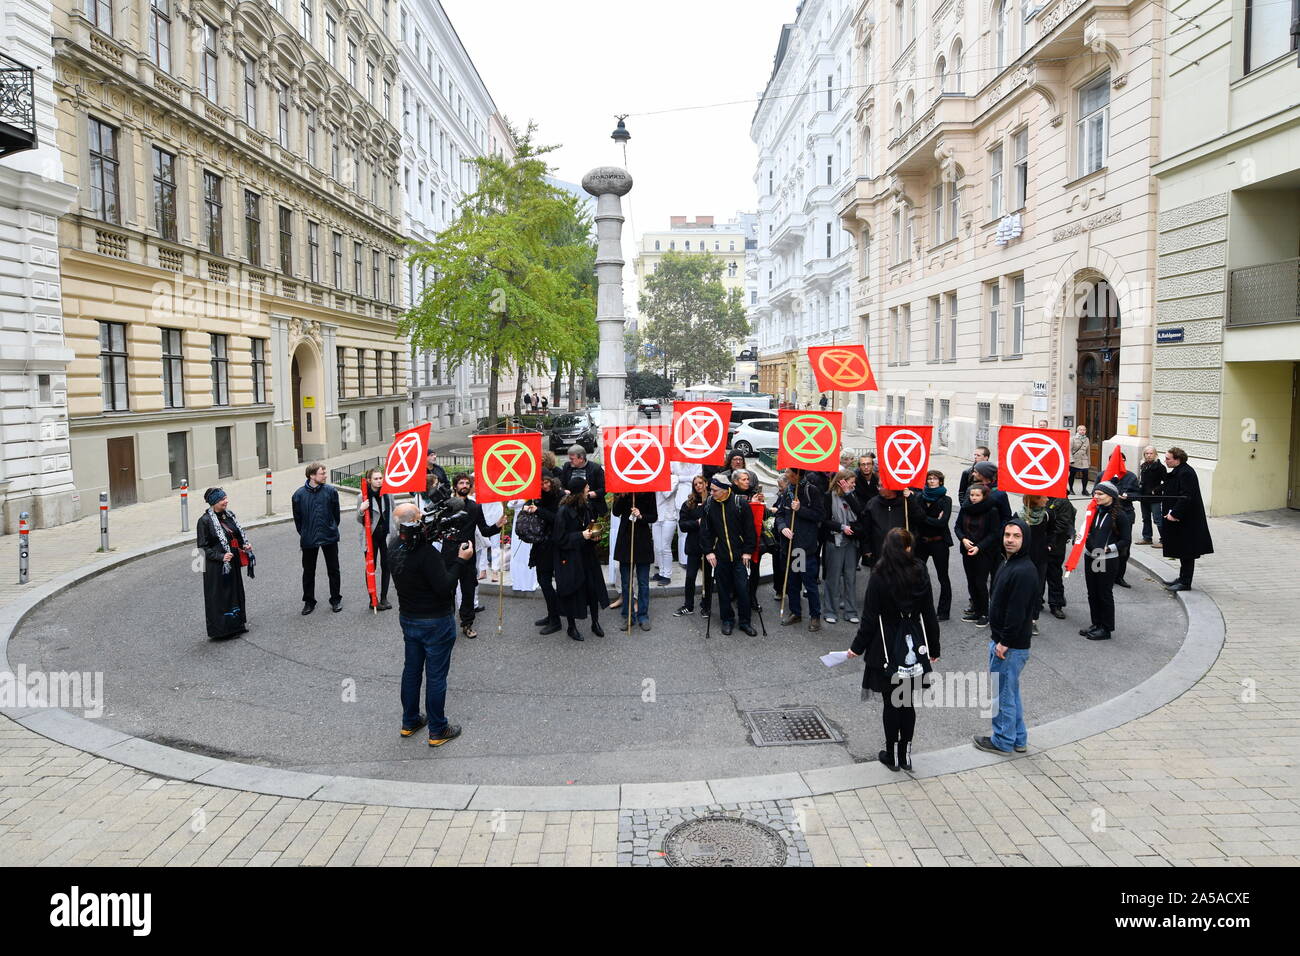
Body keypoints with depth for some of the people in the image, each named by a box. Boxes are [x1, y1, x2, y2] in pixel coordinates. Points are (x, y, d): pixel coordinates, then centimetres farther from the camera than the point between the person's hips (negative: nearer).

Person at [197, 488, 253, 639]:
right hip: (216, 567, -7)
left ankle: (236, 625, 27)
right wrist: (221, 557, -23)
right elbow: (203, 547, -13)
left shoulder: (229, 515, 6)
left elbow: (238, 535, 19)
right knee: (219, 596, 1)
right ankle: (220, 629, 12)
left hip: (233, 563, 7)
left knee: (235, 591, 14)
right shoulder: (205, 521, -14)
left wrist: (245, 546, 0)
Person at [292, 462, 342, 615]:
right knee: (308, 572, 11)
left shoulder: (331, 491, -7)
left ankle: (336, 599, 23)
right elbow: (297, 518, 5)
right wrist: (304, 533, 8)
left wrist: (332, 529, 9)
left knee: (333, 570, 9)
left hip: (329, 538, 0)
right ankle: (309, 601, 25)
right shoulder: (299, 494, -6)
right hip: (308, 540, 0)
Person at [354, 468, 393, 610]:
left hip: (386, 534, 3)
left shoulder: (388, 494, 1)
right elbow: (360, 521, -4)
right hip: (371, 536, -3)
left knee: (386, 566, 5)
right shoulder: (363, 497, -8)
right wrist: (361, 511, -25)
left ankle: (384, 598, 17)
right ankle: (372, 600, 12)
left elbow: (394, 513, 13)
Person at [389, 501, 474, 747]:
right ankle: (437, 731, 17)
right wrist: (461, 560, -20)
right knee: (436, 675, 5)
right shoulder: (426, 552, -29)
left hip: (407, 618, 7)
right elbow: (444, 587, -27)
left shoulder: (394, 545, -4)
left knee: (411, 669, 21)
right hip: (435, 622, -7)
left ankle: (409, 722, 36)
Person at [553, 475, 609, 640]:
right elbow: (560, 538, -16)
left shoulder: (587, 506, 4)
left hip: (587, 555, 6)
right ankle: (572, 627, 21)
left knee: (593, 587, 8)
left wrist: (594, 534, -1)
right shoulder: (564, 511, -18)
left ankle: (595, 623, 25)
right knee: (573, 591, 4)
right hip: (570, 557, -6)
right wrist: (581, 536, -21)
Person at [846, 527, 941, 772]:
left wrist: (857, 647, 0)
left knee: (891, 703, 8)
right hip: (914, 648, 3)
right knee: (908, 701, 13)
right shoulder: (920, 575, -5)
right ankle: (905, 754, 22)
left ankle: (892, 755, 18)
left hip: (887, 650, -3)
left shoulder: (879, 578, -16)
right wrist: (934, 648, 13)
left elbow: (870, 619, -12)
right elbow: (929, 615, 2)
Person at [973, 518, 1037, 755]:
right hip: (1001, 639, 10)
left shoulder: (1023, 571, -23)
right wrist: (995, 634, 18)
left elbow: (1017, 611, -24)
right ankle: (1018, 739, 31)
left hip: (1011, 645, -10)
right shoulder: (1008, 563, 10)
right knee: (1011, 691, 19)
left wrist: (1004, 642, -19)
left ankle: (1003, 741, 17)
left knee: (1003, 692, 3)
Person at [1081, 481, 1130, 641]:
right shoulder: (1094, 511, 9)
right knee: (1092, 593, 12)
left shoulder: (1120, 516, -9)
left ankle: (1106, 629, 12)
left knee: (1105, 594, 2)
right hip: (1090, 557, 6)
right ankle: (1096, 624, 25)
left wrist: (1109, 548, -15)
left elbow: (1126, 540, -7)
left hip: (1108, 561, -6)